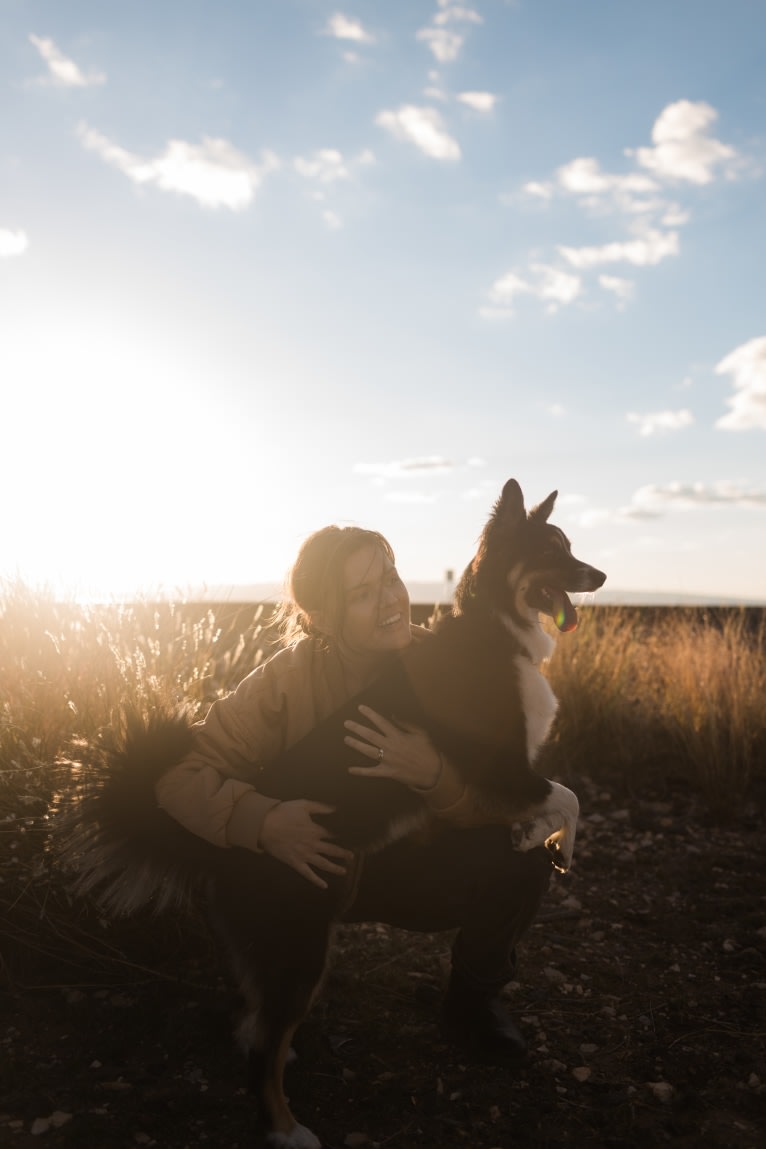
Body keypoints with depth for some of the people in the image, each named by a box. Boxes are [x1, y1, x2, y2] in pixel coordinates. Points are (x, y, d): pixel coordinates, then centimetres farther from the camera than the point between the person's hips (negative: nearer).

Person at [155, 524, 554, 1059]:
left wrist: (433, 774, -39)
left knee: (520, 855, -25)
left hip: (421, 868, 1)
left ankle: (474, 997, 6)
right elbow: (181, 773, -22)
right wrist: (262, 820, -41)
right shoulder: (289, 677, -20)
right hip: (319, 874, 0)